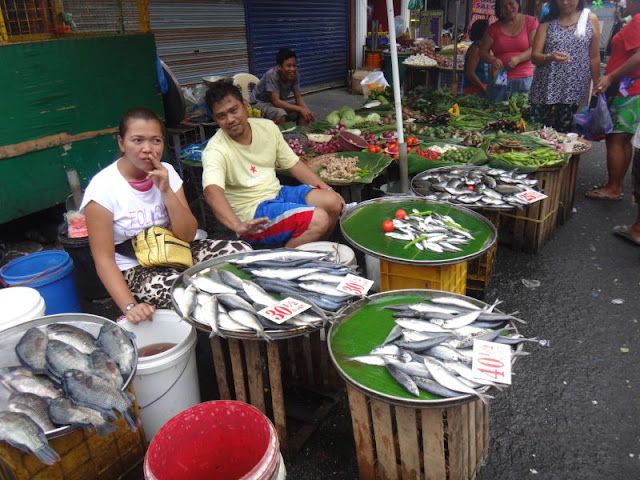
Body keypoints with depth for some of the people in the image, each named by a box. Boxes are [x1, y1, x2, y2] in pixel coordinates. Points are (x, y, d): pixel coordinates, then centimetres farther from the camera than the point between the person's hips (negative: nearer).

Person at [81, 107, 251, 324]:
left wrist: (166, 191, -19)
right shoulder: (102, 187, -15)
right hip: (134, 271, -5)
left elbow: (187, 236, -6)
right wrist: (129, 306, -31)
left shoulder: (166, 173, -1)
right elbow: (104, 259, -16)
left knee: (241, 251, -15)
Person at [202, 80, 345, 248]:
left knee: (334, 202, -11)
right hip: (251, 211, -7)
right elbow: (212, 191, -34)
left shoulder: (267, 127, 2)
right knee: (319, 219, -24)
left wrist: (327, 189, 0)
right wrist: (238, 226, -54)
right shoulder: (215, 151, -16)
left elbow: (293, 164, 10)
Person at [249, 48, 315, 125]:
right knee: (281, 114, -35)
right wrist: (300, 109, -37)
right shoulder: (272, 75, -28)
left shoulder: (294, 75, -12)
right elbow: (276, 102, -33)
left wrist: (306, 109, -27)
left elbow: (298, 97, -6)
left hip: (278, 103, 6)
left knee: (305, 114, -13)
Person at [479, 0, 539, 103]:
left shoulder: (531, 22, 5)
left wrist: (518, 58, -19)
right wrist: (492, 59, -13)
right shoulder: (494, 28, 11)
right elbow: (483, 51, 9)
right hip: (499, 79, 2)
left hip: (524, 80, -1)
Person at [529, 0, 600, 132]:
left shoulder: (590, 19, 6)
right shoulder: (547, 22, 6)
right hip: (545, 90, 1)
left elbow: (594, 57, 7)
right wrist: (550, 57, -22)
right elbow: (534, 56, -1)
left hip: (574, 92, 0)